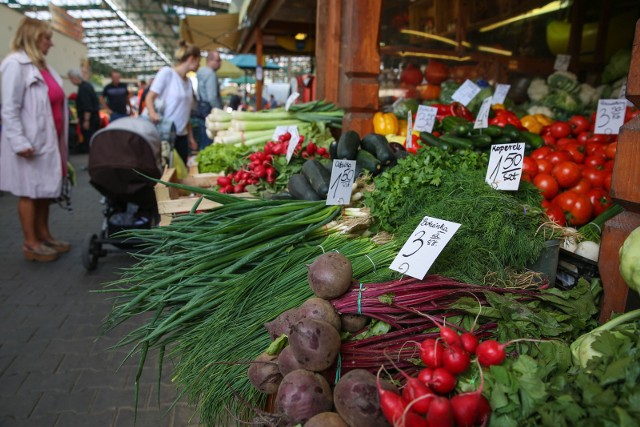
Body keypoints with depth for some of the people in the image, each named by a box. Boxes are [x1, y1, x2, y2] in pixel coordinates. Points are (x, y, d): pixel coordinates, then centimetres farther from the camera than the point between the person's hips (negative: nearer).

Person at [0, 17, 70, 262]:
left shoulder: (43, 67, 15)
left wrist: (60, 141, 16)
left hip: (49, 140, 8)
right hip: (30, 142, -8)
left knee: (45, 191, 12)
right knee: (29, 191, -1)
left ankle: (44, 236, 22)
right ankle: (31, 244, 7)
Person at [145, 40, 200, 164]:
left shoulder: (189, 82, 15)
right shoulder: (167, 72, -5)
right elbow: (149, 97, -8)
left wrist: (190, 136, 16)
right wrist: (152, 113, -29)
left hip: (181, 135, 7)